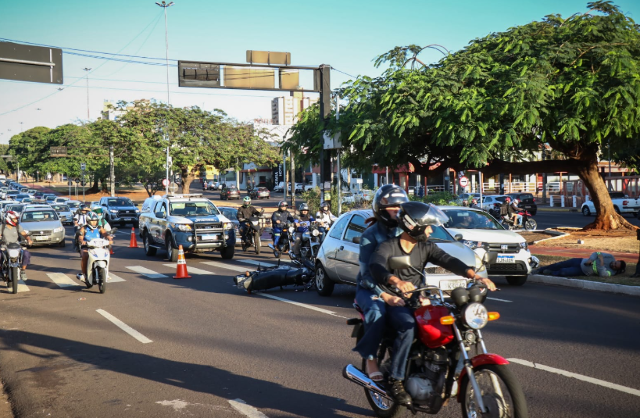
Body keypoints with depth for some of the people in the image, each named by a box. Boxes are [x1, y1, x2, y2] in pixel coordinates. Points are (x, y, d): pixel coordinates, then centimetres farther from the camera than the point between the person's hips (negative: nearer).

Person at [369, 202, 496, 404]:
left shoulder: (426, 247, 7)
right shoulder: (388, 247, -11)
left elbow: (448, 261, -7)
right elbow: (376, 266, -31)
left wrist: (474, 275, -24)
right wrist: (396, 281, -52)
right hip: (394, 302, -6)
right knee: (408, 327, -35)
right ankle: (395, 380, -25)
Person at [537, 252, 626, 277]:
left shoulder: (611, 272, -13)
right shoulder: (611, 257, -3)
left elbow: (602, 274, -30)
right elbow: (596, 253, 0)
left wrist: (601, 263, -33)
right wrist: (590, 259, -17)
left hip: (583, 272, -3)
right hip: (581, 261, 3)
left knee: (563, 272, -20)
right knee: (559, 265, 0)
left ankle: (551, 273, 11)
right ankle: (540, 269, 19)